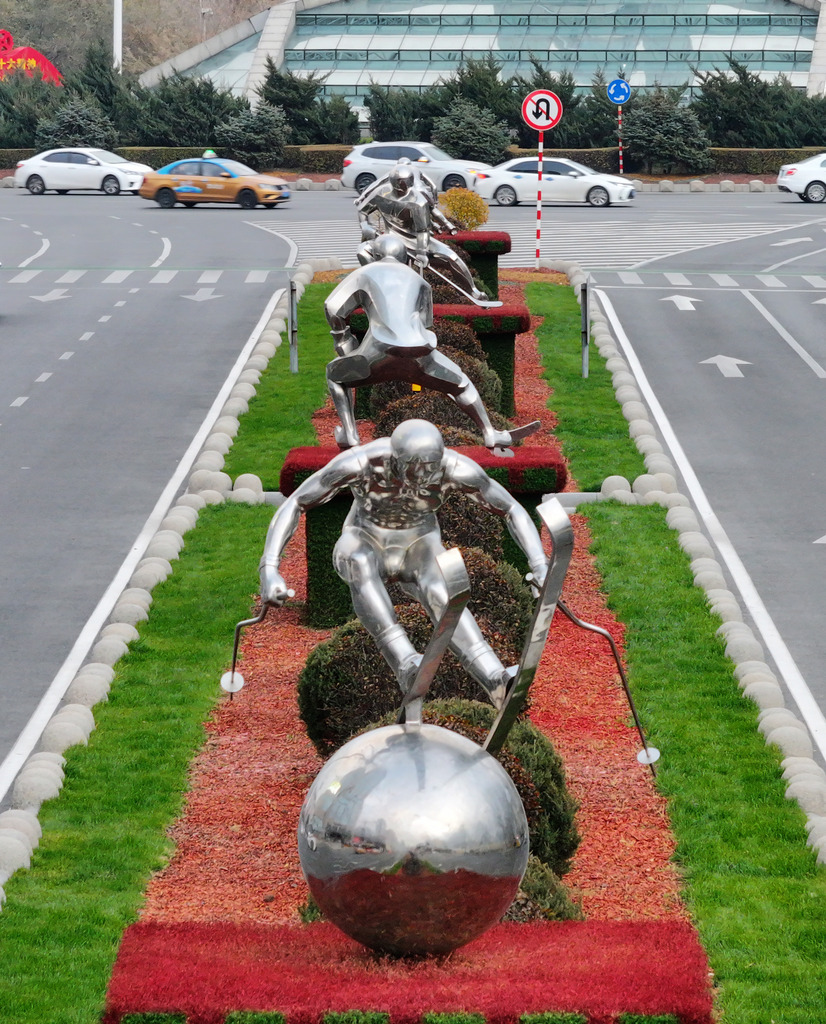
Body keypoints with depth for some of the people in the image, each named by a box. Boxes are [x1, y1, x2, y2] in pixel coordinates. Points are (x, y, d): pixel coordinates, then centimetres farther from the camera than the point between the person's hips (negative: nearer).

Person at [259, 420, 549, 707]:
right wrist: (269, 570, -36)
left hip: (417, 552, 1)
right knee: (360, 564, -41)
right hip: (365, 547, -1)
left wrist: (542, 569, -26)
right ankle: (406, 667, -53)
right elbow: (292, 505, -26)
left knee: (439, 594, -37)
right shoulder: (359, 463, -31)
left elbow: (513, 511, -15)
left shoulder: (455, 468, -27)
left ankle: (498, 684, -56)